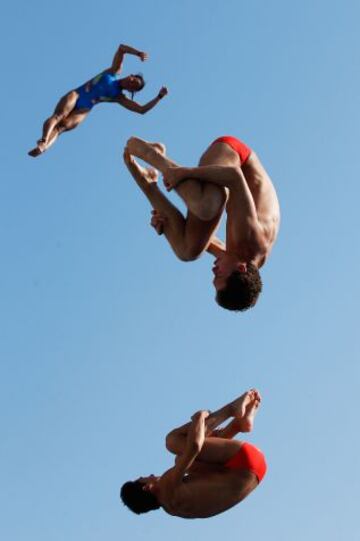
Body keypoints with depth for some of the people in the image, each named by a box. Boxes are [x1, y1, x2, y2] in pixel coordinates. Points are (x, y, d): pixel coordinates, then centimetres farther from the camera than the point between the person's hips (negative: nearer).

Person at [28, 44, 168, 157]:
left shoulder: (119, 98, 11)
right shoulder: (114, 72, 13)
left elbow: (142, 109, 7)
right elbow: (122, 48, 8)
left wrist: (159, 97, 3)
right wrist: (138, 53, -5)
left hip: (83, 111, 0)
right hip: (75, 95, 0)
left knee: (64, 125, -28)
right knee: (59, 115, -28)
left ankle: (43, 146, -50)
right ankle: (43, 141, -49)